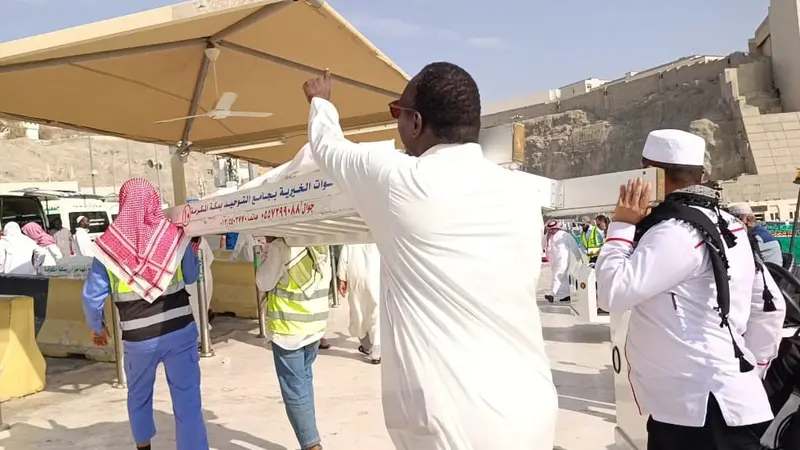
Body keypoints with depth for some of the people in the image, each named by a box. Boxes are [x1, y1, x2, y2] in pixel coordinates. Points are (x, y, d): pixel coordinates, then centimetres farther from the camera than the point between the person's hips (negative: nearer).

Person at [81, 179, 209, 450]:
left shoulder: (109, 245, -7)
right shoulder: (175, 236, -7)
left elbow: (92, 296, -3)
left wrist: (97, 327, 15)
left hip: (138, 337, 1)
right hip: (180, 331, -1)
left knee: (139, 395, 26)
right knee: (188, 402, 3)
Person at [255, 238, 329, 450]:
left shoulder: (281, 246, -18)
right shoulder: (319, 244, 3)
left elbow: (263, 283, -10)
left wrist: (269, 252, -1)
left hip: (288, 330, -7)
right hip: (315, 325, 8)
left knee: (295, 391, 1)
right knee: (304, 381, 21)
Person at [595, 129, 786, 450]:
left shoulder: (676, 230, -19)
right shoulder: (726, 224, 11)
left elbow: (613, 293, -23)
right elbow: (769, 307, 14)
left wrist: (621, 226, -12)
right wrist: (750, 370, 19)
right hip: (701, 403, 10)